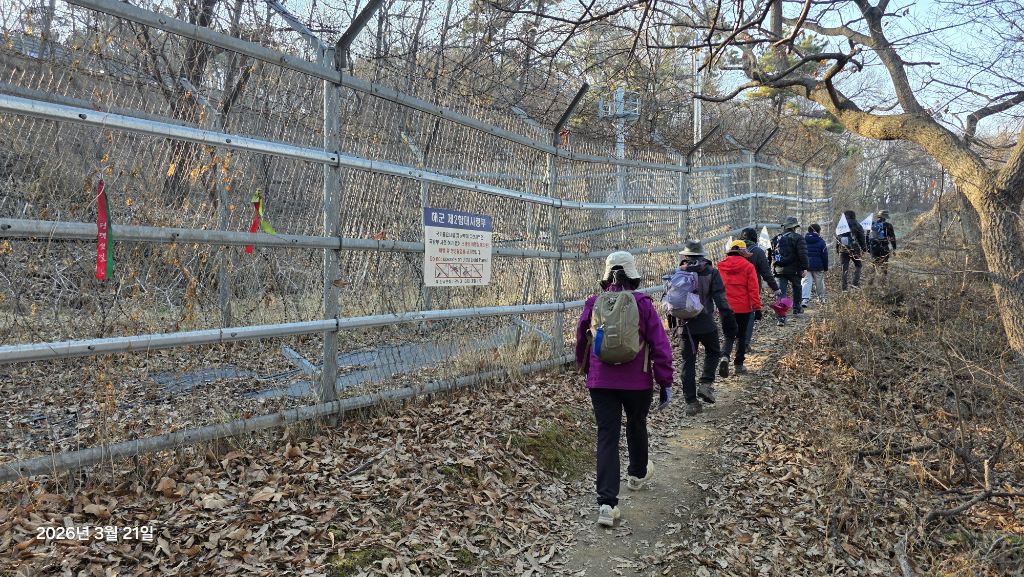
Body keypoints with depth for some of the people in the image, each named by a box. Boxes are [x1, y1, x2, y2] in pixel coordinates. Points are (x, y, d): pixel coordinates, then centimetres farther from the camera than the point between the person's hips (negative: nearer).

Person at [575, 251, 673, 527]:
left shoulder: (593, 303, 1)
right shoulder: (643, 304, -7)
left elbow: (581, 342, 14)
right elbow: (660, 345, -8)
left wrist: (585, 369, 32)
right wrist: (666, 383, 0)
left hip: (600, 382, 1)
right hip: (637, 382, -1)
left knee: (607, 437, 1)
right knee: (636, 425, 25)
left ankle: (607, 503, -8)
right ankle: (638, 473, 49)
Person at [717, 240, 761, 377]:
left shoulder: (721, 266, 0)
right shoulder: (748, 266, -8)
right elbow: (753, 288, -10)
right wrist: (757, 307, -5)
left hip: (726, 308, 2)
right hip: (743, 308, -2)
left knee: (729, 335, 12)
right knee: (741, 336, 12)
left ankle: (725, 357, -14)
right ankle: (739, 365, 16)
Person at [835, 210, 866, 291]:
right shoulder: (856, 225, -2)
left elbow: (837, 238, 11)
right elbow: (862, 238, 0)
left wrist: (837, 249, 18)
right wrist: (864, 248, 7)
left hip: (843, 250, 2)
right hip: (855, 249, -2)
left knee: (844, 268, 5)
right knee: (858, 265, 16)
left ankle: (843, 287, 4)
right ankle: (856, 283, 4)